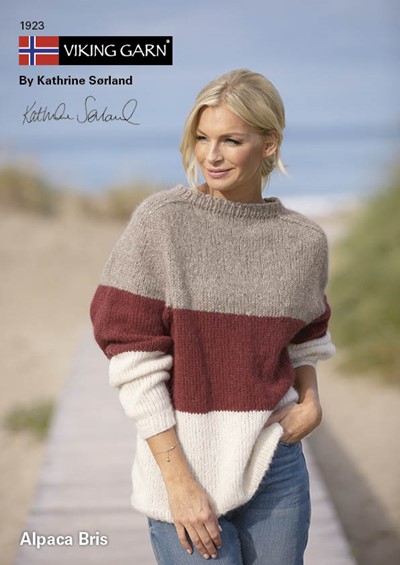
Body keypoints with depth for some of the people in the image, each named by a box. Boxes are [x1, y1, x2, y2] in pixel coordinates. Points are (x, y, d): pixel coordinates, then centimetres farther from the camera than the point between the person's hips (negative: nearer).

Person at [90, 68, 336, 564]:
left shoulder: (304, 241, 0)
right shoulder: (160, 221, -10)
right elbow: (134, 361, -12)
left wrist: (311, 403, -2)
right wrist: (179, 481, -14)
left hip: (276, 466, 3)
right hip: (183, 460, -3)